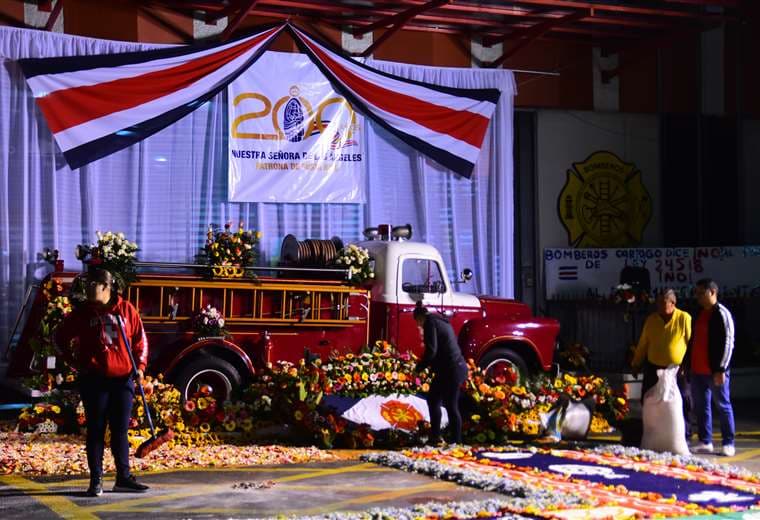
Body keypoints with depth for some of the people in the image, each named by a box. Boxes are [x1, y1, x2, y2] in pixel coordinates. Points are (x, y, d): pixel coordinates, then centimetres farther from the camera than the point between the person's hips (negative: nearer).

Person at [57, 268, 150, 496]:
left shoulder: (126, 310, 3)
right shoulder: (82, 313, 1)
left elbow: (140, 339, 8)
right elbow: (62, 338, 11)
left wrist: (140, 366, -2)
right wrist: (76, 362, 3)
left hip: (122, 379, 1)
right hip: (94, 380, -1)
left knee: (121, 430, 8)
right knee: (96, 430, 2)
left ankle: (123, 477, 15)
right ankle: (96, 480, 7)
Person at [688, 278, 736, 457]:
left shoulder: (722, 314, -10)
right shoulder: (699, 313, 15)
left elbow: (728, 343, -14)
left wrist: (721, 369, -18)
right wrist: (688, 364, 17)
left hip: (715, 370, -8)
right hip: (697, 370, 8)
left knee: (723, 406, 1)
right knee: (701, 407, 9)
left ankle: (728, 443, 7)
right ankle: (705, 442, 16)